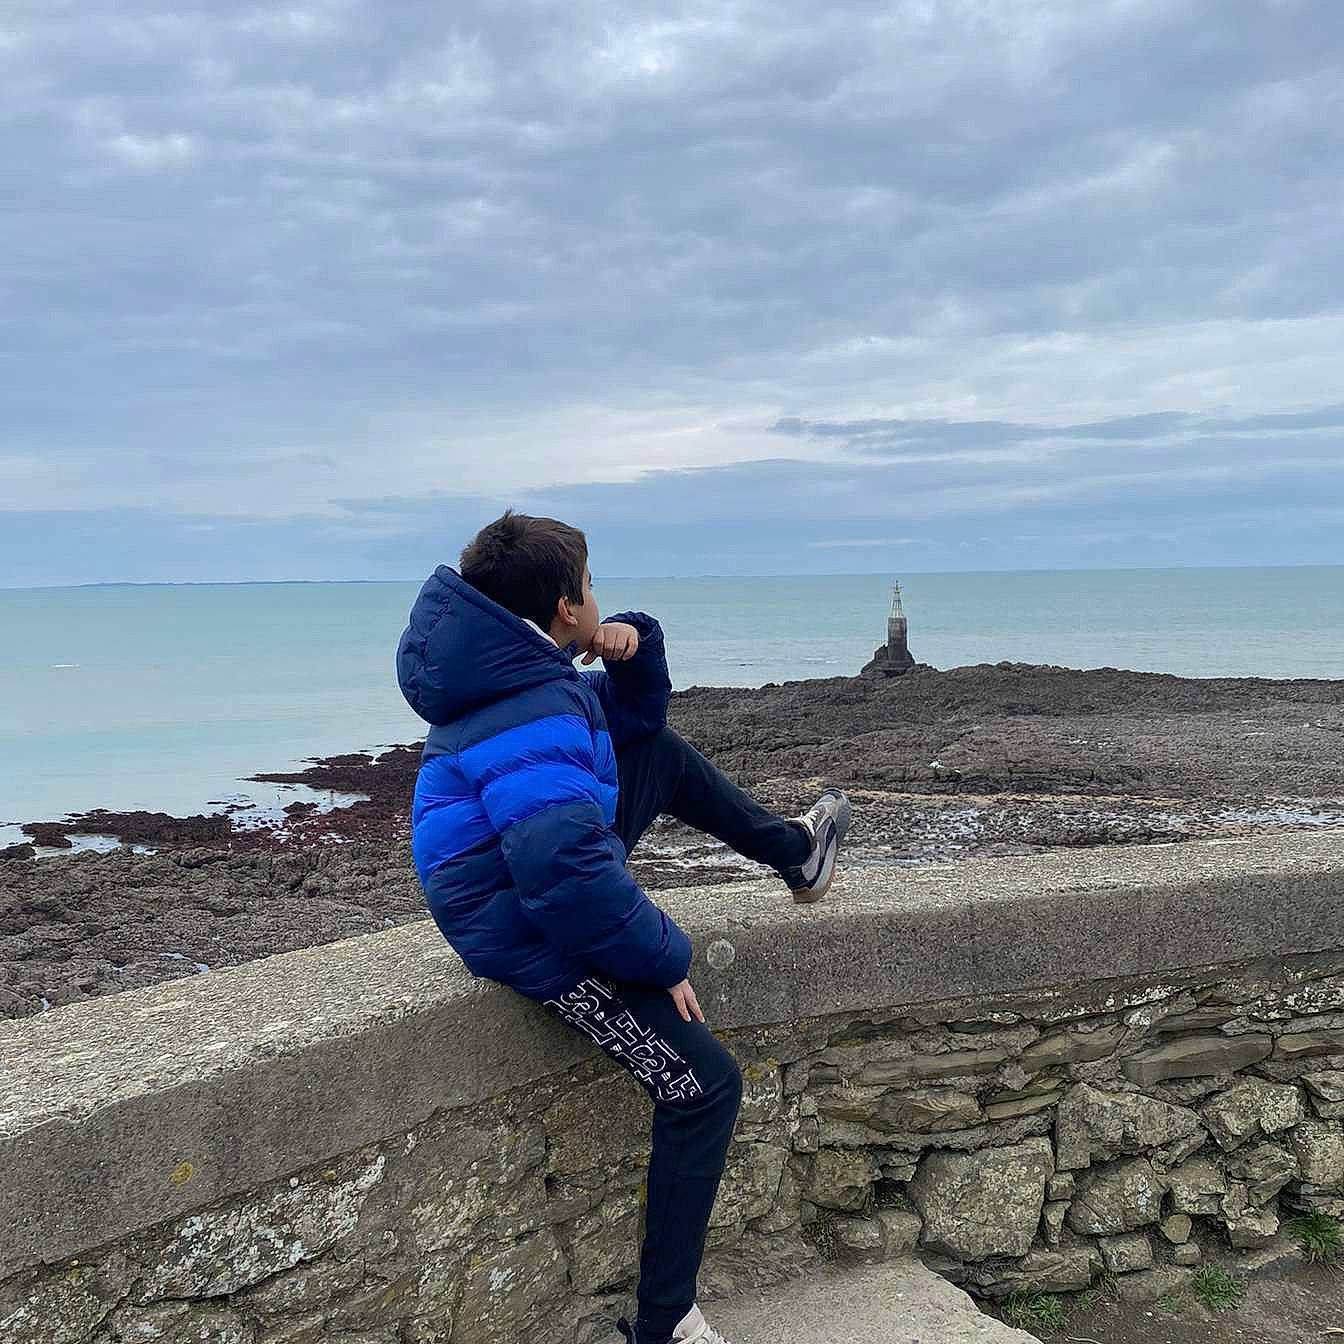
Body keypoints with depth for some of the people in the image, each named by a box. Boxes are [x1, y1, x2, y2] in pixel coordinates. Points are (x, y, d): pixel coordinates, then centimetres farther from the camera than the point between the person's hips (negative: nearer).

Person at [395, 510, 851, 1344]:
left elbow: (634, 721, 14)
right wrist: (664, 956, -26)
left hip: (559, 878, 10)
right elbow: (566, 873, -42)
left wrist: (635, 650, -8)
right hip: (541, 937, -10)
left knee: (667, 754, 17)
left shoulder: (515, 668, 1)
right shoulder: (534, 716, -32)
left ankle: (794, 851, 35)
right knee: (704, 1086, -4)